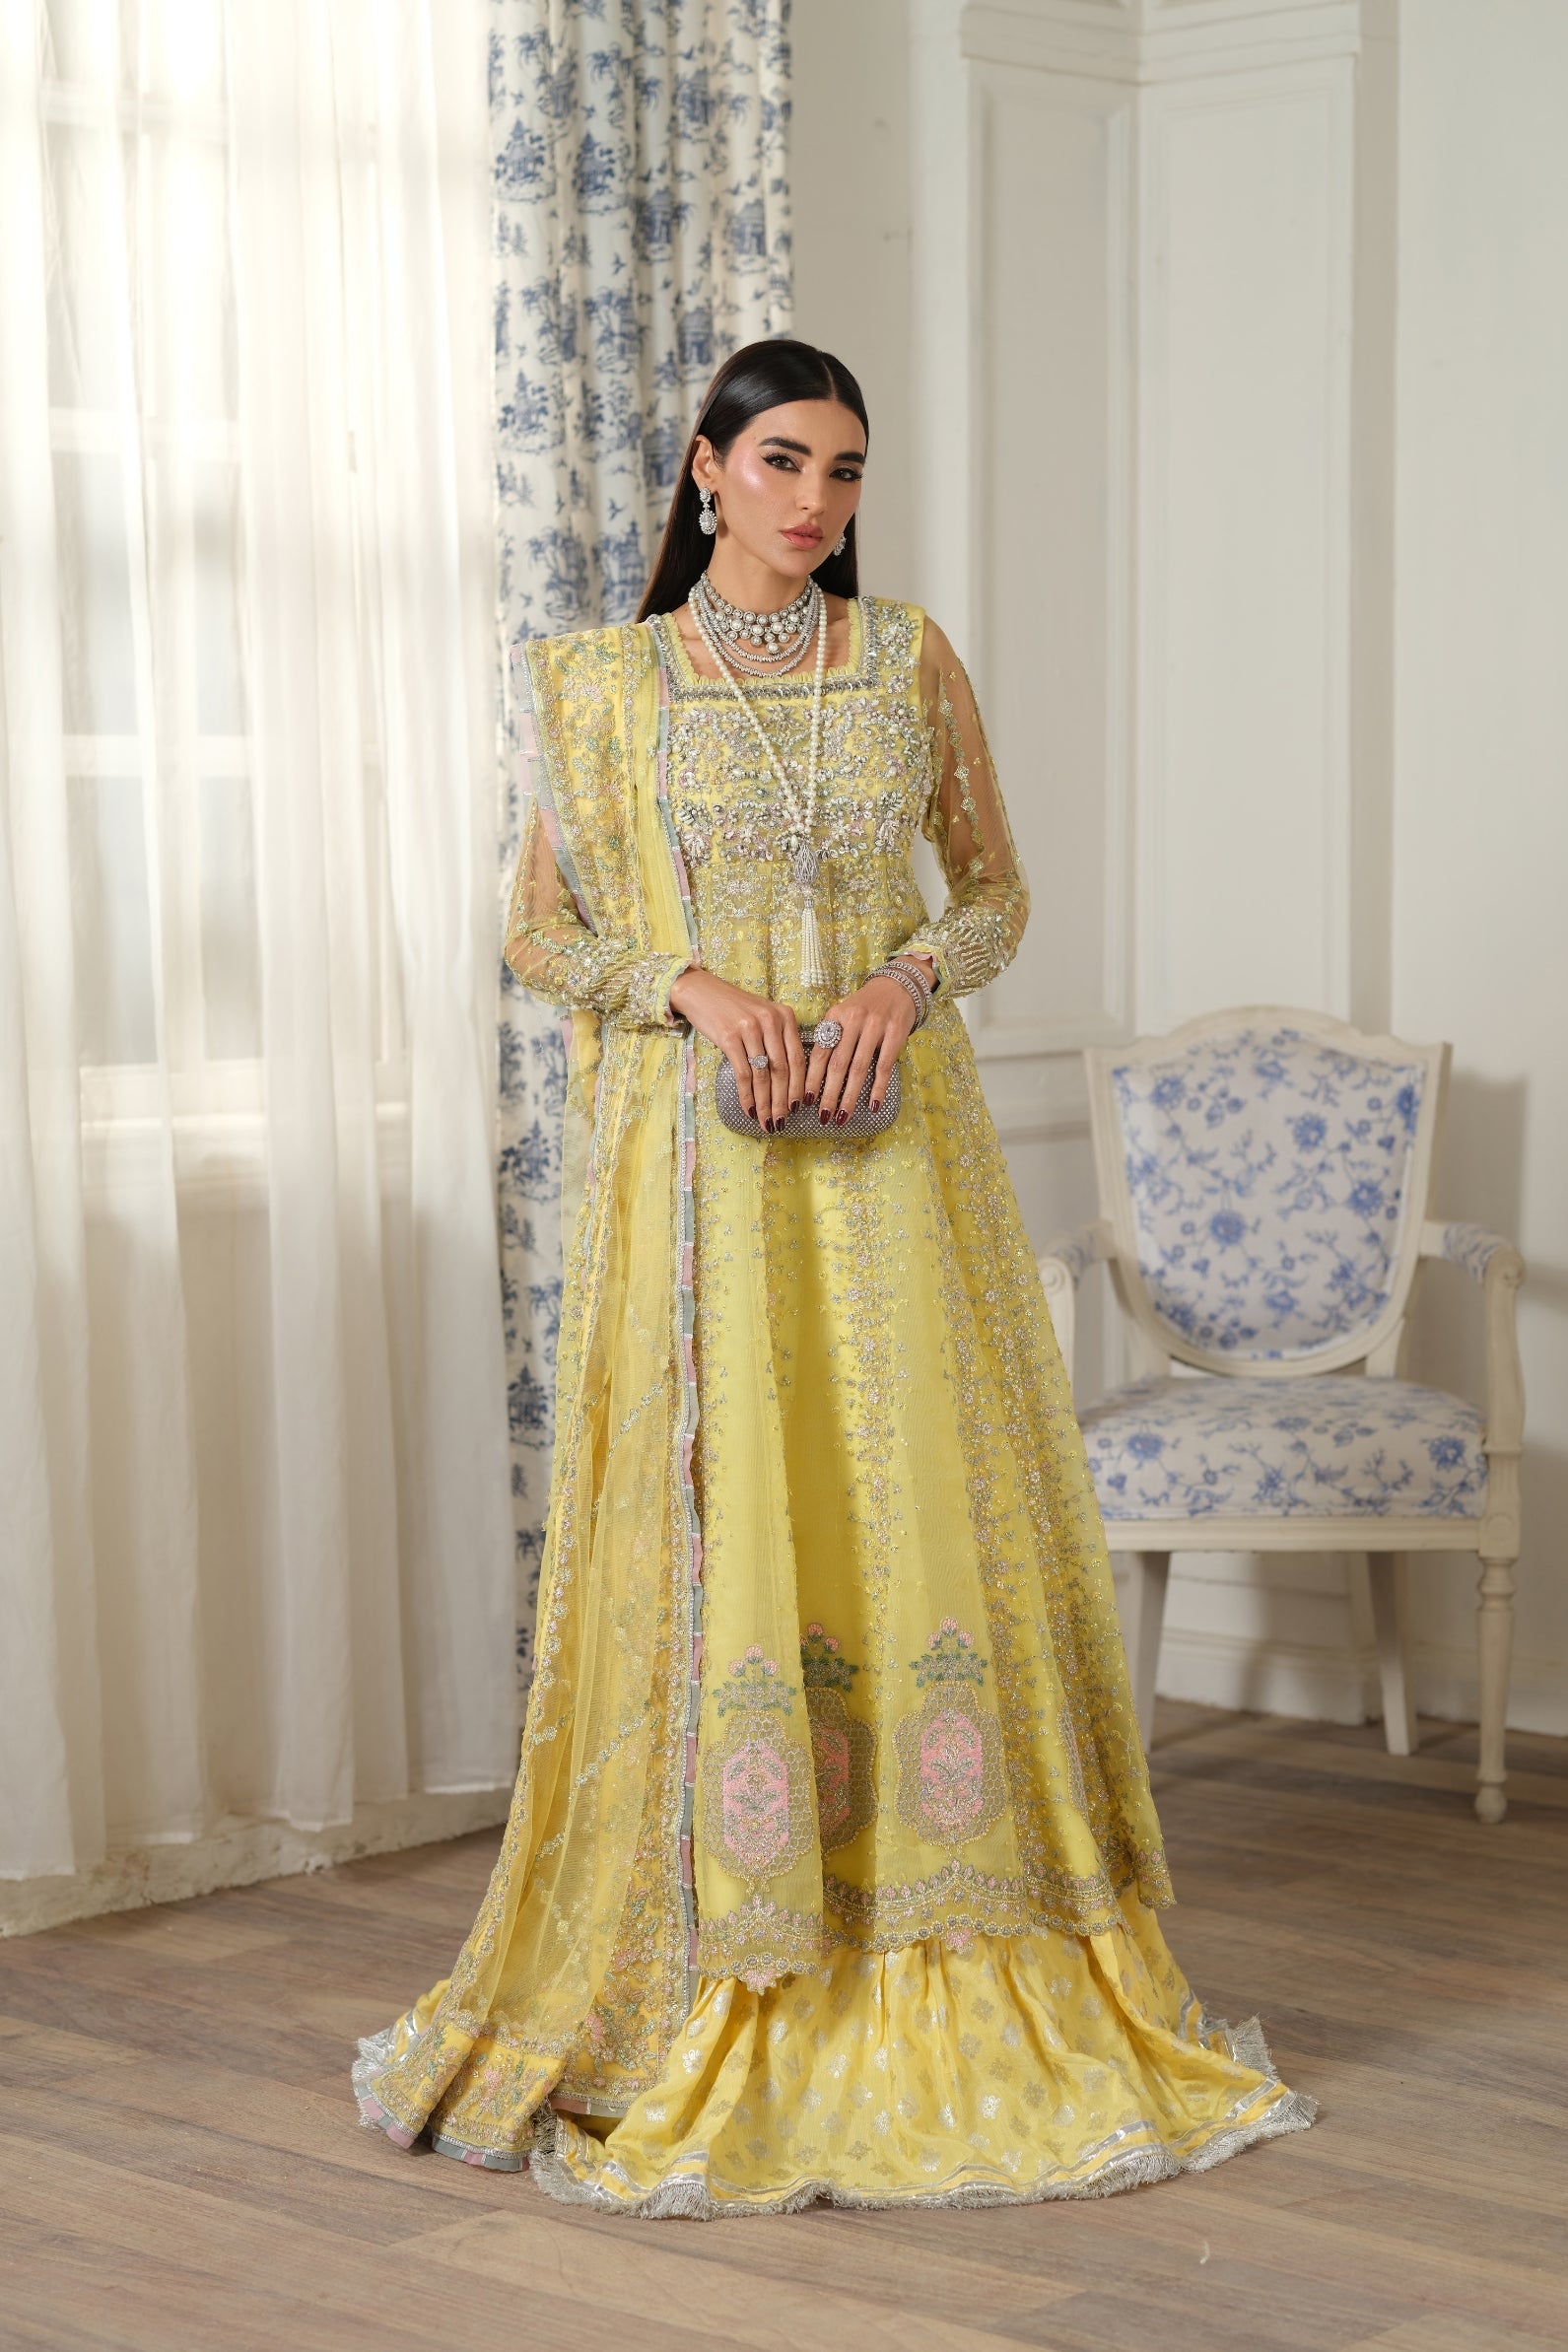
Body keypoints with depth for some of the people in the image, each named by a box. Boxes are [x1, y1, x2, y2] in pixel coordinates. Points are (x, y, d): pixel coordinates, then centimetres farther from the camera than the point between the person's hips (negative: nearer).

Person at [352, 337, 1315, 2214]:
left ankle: (962, 1986, 12)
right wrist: (691, 983, -13)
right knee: (714, 1546, -3)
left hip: (896, 1155, 2)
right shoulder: (604, 683, 4)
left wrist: (913, 976, -9)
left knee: (934, 1527, 1)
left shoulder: (910, 659, 8)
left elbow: (998, 888, 12)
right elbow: (540, 936, 4)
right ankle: (717, 1997, 8)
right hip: (695, 1165, -2)